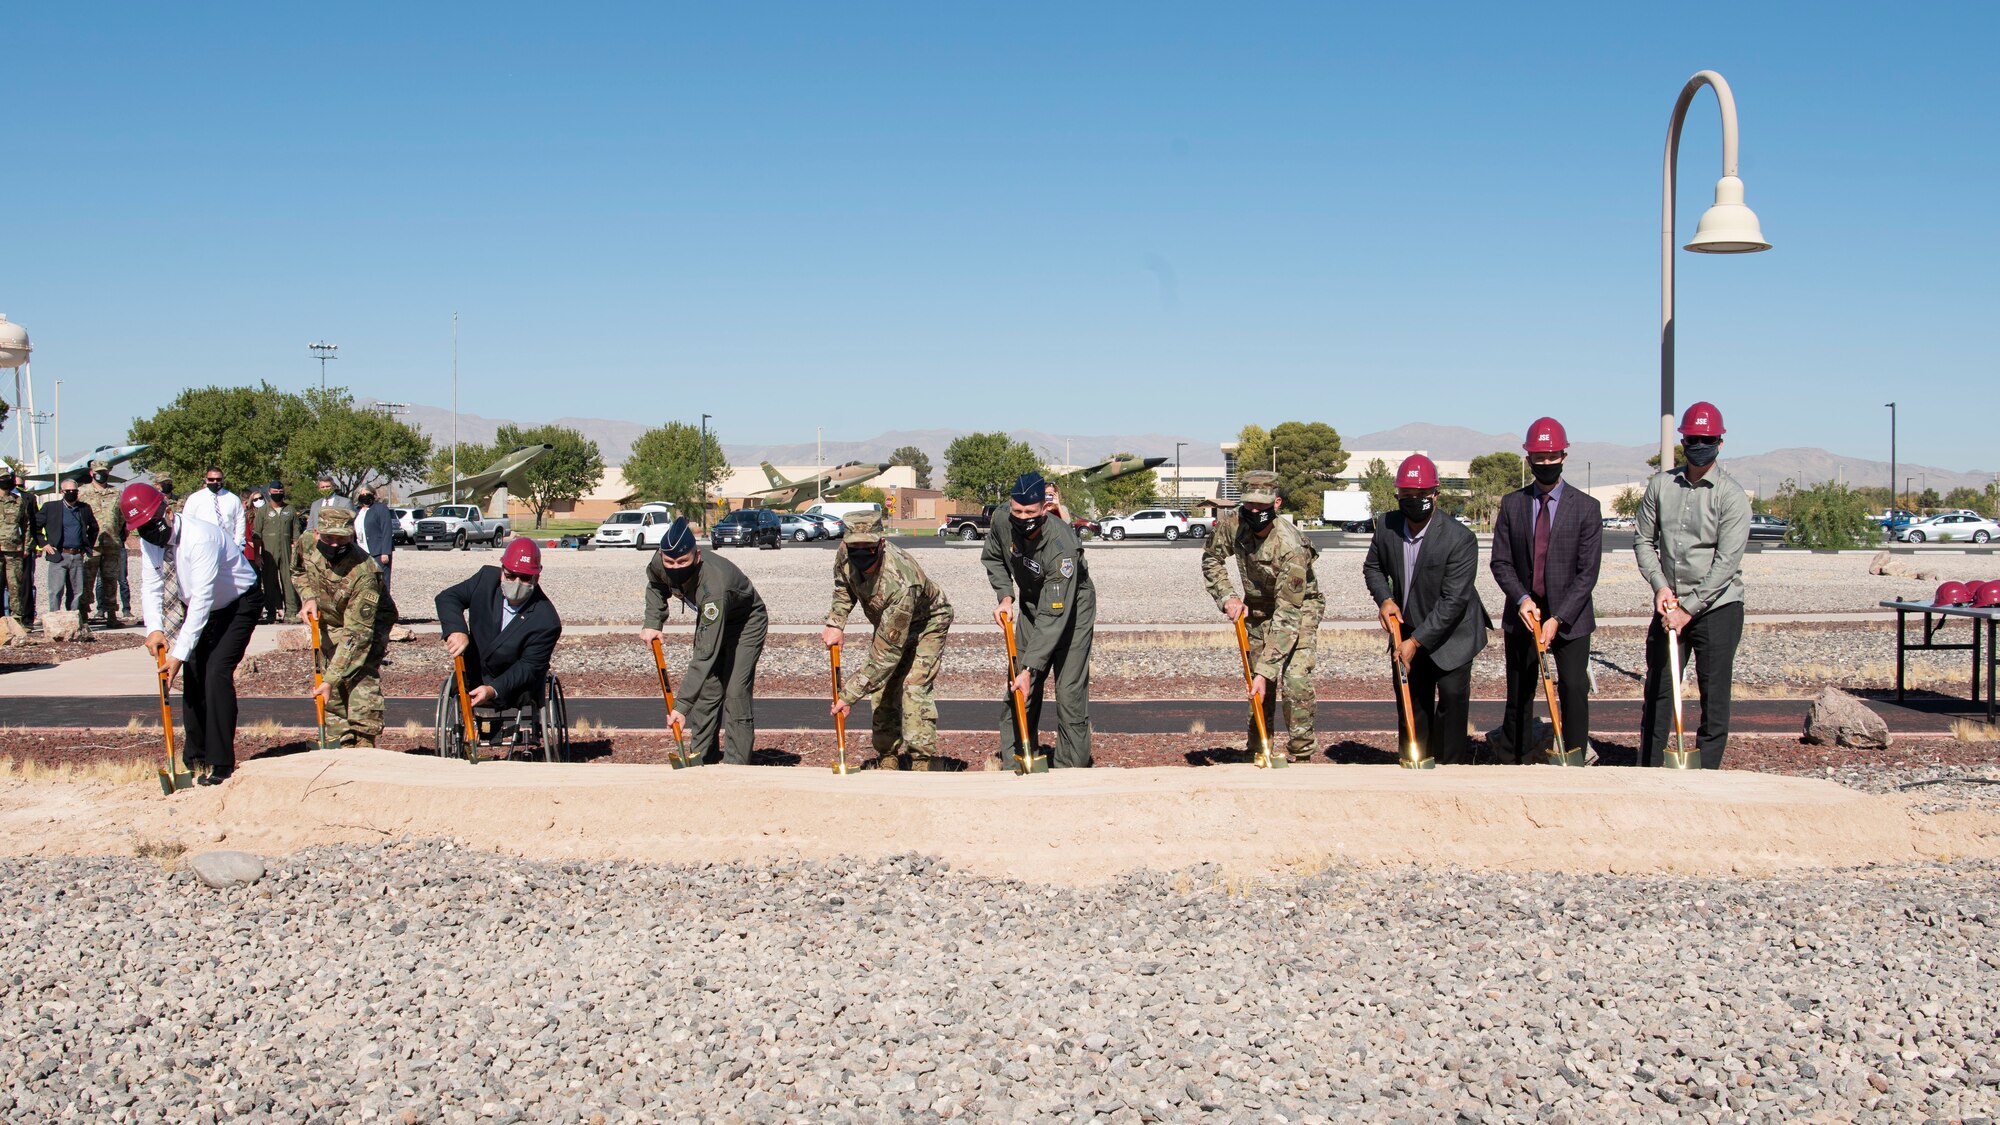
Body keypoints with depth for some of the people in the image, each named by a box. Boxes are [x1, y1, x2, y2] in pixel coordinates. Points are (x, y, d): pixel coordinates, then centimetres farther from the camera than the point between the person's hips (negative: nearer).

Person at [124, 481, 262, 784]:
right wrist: (154, 628, -28)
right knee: (192, 674, 5)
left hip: (238, 605, -7)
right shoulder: (149, 541, -10)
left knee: (217, 673, -19)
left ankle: (221, 765, -15)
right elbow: (151, 586, -8)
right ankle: (195, 756, 22)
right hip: (196, 608, 7)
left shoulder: (199, 537, -34)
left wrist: (180, 653, -38)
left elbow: (202, 599, -36)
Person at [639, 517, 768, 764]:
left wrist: (681, 705, -48)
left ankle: (736, 767, -9)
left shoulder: (714, 584, -46)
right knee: (706, 690, 4)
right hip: (709, 618, 7)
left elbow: (706, 652, -47)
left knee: (735, 693, -16)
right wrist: (653, 623, -8)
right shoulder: (660, 565, -25)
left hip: (746, 623, -7)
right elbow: (656, 586, 6)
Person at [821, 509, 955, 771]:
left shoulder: (900, 584, -45)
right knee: (881, 688, 2)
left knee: (913, 688, -21)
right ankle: (889, 758, 13)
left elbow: (888, 652, -41)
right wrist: (836, 623, -12)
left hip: (926, 624, -7)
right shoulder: (845, 554, -25)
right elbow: (843, 588, 3)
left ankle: (923, 762, -16)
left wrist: (849, 694, -38)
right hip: (887, 623, 7)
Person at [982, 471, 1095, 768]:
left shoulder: (1062, 546, -38)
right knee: (1017, 691, 3)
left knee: (1070, 694, -10)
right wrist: (1005, 596, -8)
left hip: (1071, 610, -5)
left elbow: (1054, 616, -38)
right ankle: (1011, 764, 10)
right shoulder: (1003, 522, -19)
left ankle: (1071, 769, -1)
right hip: (1031, 605, 6)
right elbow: (992, 558, 7)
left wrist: (1030, 668, -40)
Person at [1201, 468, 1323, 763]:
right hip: (1256, 611, 5)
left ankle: (1299, 758, -8)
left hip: (1299, 609, -5)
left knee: (1296, 682, -20)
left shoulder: (1291, 547, -36)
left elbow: (1287, 617, -36)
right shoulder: (1232, 523, -21)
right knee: (1258, 687, 7)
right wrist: (1227, 597, -14)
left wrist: (1266, 671, -39)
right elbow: (1211, 559, 2)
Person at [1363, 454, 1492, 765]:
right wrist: (1384, 599, -10)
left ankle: (1451, 762, 2)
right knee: (1410, 699, 11)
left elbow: (1453, 600, -24)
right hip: (1408, 629, 5)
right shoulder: (1386, 526, -8)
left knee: (1452, 693, -9)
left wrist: (1417, 641, -24)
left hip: (1451, 633, -5)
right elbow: (1372, 567, 10)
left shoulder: (1460, 538, -24)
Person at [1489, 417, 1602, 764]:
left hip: (1570, 617, -2)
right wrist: (1521, 599, -14)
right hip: (1522, 614, 2)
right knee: (1519, 696, 6)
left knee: (1574, 691, -7)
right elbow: (1500, 562, 4)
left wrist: (1558, 618, -15)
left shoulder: (1586, 507, -3)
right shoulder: (1511, 504, 4)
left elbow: (1588, 572, -7)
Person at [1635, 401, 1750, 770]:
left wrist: (1689, 609, -16)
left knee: (1714, 697, 0)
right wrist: (1660, 586, -6)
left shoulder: (1732, 496, -8)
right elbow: (1644, 541, 9)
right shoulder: (1661, 485, 5)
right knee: (1657, 691, 8)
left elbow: (1726, 562, -13)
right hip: (1670, 606, 4)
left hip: (1718, 606, -4)